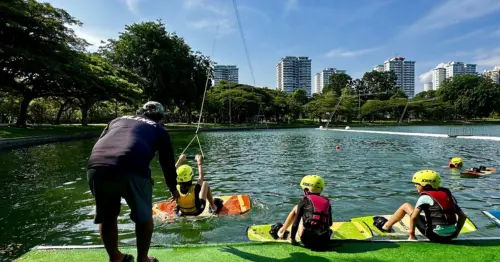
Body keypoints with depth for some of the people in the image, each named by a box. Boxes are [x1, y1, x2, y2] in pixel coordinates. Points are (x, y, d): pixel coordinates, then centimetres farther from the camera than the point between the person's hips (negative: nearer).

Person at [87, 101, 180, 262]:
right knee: (144, 217, 21)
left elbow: (99, 143, 34)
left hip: (95, 167, 4)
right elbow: (168, 163, 29)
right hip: (132, 170, -4)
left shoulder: (118, 120, 35)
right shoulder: (158, 129, 26)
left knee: (106, 216, 26)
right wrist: (173, 189, 44)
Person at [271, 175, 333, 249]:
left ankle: (281, 231, 28)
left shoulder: (304, 201, -1)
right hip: (325, 242, 4)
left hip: (308, 241, -3)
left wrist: (292, 239, 9)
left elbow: (296, 222, -2)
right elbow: (330, 223, 16)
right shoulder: (327, 202, 9)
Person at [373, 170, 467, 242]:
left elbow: (413, 217, -15)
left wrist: (411, 235, -4)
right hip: (450, 236, 7)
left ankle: (386, 226, 21)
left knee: (406, 206, 7)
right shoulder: (448, 194, 11)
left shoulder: (425, 197, -8)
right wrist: (455, 233, 22)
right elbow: (463, 216, 13)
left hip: (435, 236, -7)